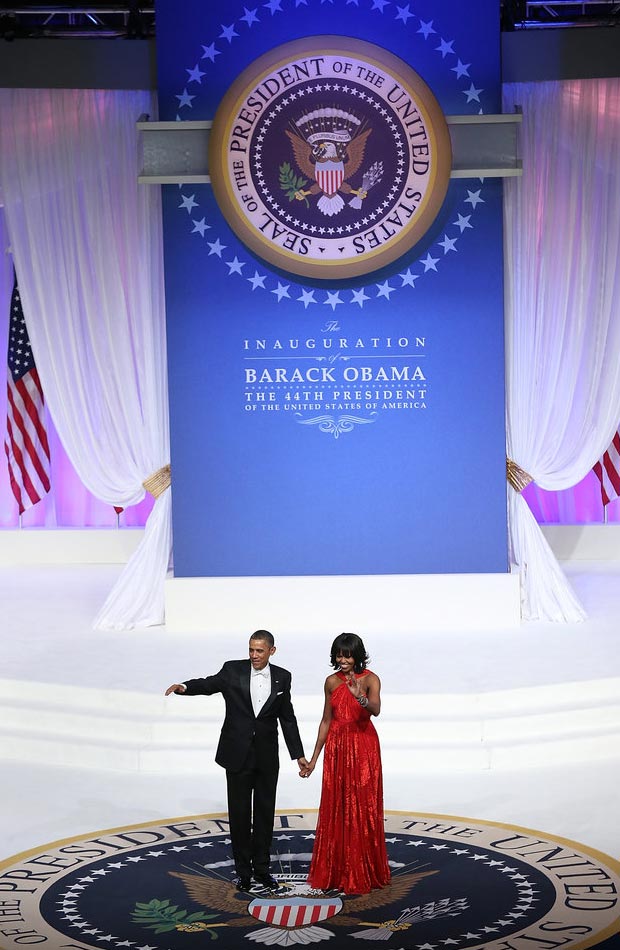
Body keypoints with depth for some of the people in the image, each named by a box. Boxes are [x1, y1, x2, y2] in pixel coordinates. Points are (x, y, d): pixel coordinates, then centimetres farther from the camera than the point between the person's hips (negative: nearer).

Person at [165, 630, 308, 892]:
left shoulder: (282, 677, 3)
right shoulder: (233, 670, -3)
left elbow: (287, 718, 8)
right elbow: (209, 684, -12)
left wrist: (298, 754, 8)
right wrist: (185, 687, -34)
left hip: (267, 758, 2)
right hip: (238, 755, -2)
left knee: (265, 812, 8)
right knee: (239, 813, 4)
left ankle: (262, 868, 19)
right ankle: (244, 871, 14)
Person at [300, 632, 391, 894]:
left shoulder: (370, 679, -9)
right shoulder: (332, 682, 5)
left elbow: (376, 710, -27)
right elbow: (326, 720, 11)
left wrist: (360, 697, -48)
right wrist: (313, 758, 12)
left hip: (363, 749, -4)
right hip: (336, 750, 4)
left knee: (363, 810, 0)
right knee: (335, 810, 7)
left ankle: (363, 874, 11)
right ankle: (335, 872, 16)